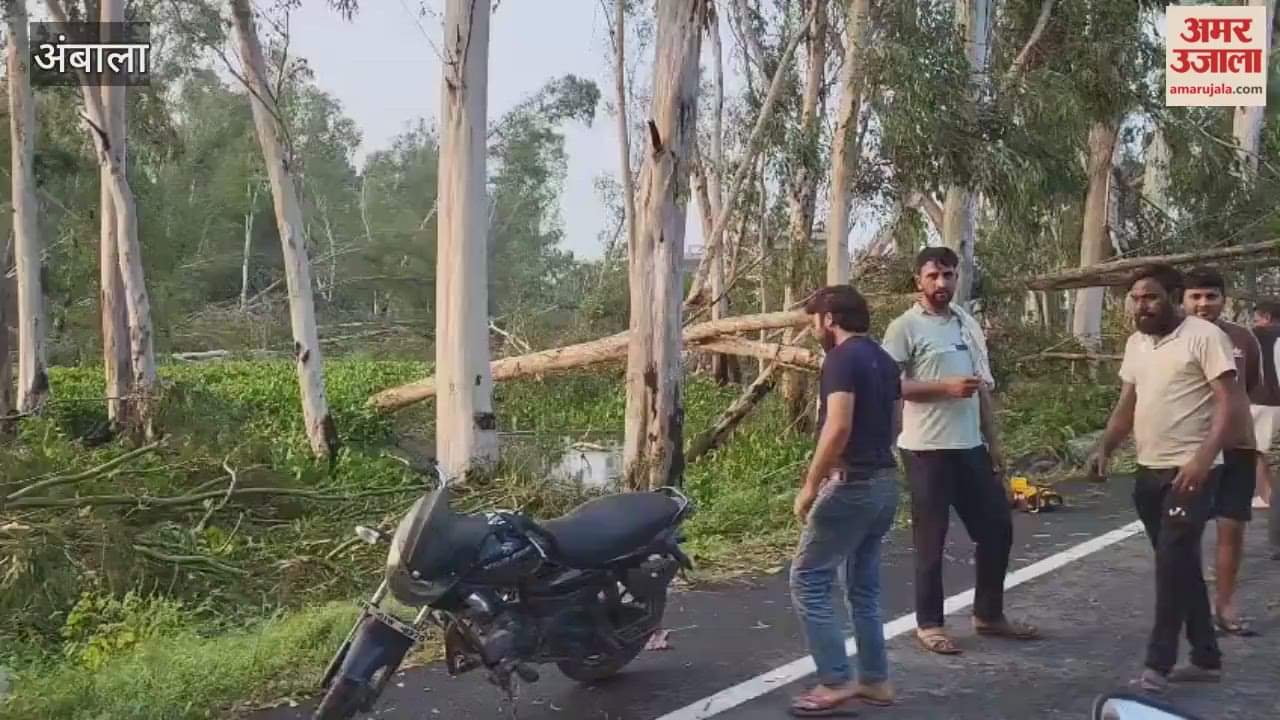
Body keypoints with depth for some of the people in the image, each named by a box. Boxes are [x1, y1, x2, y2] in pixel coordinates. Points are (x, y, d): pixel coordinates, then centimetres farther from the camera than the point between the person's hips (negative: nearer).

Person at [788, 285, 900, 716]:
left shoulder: (841, 358, -14)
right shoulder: (884, 360, 13)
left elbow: (839, 427, -24)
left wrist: (811, 484, -19)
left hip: (852, 484, -9)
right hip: (885, 482, 9)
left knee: (808, 581, -1)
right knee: (864, 585, 17)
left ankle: (836, 682, -1)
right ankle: (875, 680, 21)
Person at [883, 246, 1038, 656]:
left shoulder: (968, 325, 14)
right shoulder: (905, 327, -7)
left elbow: (984, 390, 17)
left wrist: (994, 444, 14)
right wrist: (946, 387, -20)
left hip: (971, 446, 7)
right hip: (927, 449, -7)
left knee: (997, 527, 12)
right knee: (931, 538, 2)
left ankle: (988, 614, 28)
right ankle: (929, 624, 15)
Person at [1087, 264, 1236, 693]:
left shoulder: (1204, 336, -10)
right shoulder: (1136, 343, 13)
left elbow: (1227, 404, -16)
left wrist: (1203, 459, -27)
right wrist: (1105, 449, 4)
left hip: (1190, 472, -8)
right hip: (1149, 471, 8)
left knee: (1172, 563, -10)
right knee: (1180, 564, 13)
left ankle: (1158, 665, -3)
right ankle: (1206, 658, 25)